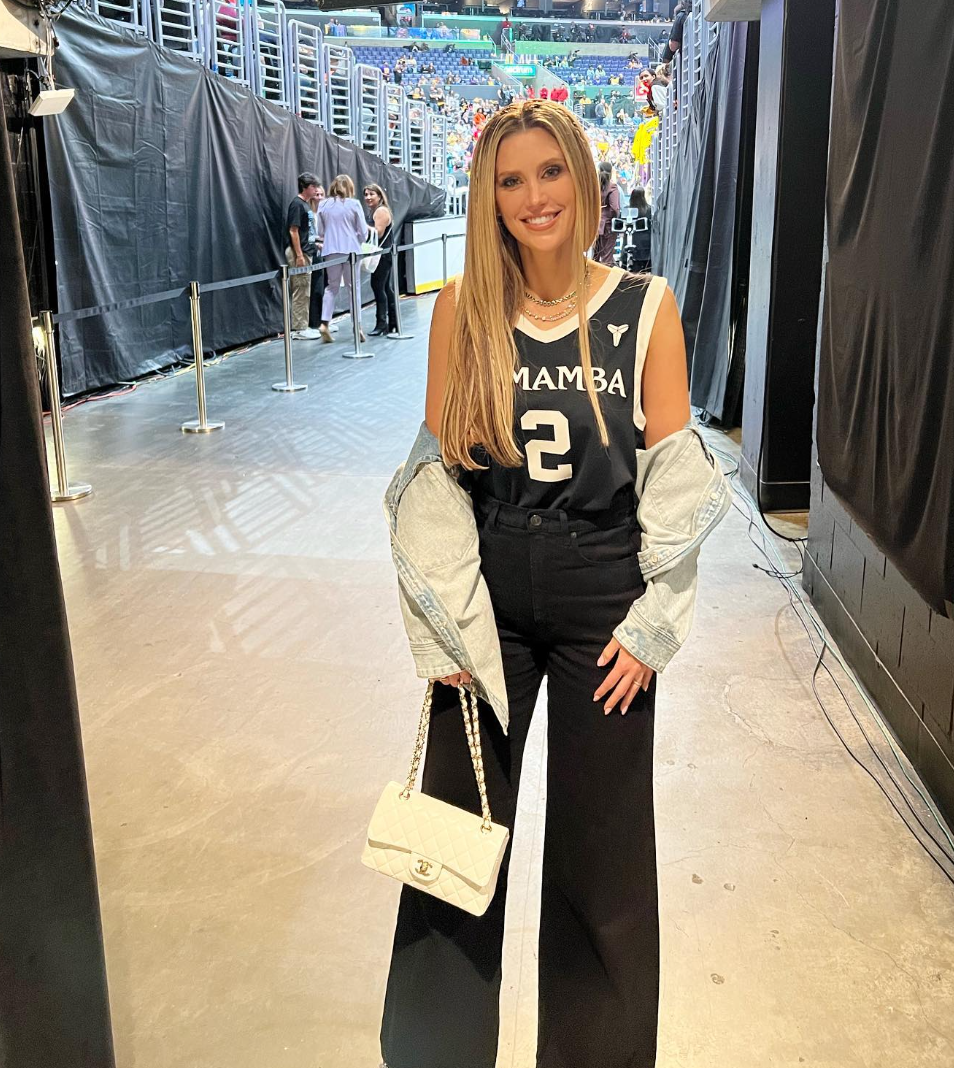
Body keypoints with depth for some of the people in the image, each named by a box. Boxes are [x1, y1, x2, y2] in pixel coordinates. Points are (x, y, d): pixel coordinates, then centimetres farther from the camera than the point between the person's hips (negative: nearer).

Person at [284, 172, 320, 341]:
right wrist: (299, 255, -21)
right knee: (300, 292, -7)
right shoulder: (297, 204, -12)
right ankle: (299, 329, -3)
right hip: (298, 253, -10)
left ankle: (302, 327, 18)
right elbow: (293, 231, -17)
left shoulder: (306, 204, 15)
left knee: (304, 293, 12)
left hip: (306, 252, 10)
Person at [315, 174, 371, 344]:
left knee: (332, 287, 10)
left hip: (330, 251, 2)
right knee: (353, 287, 4)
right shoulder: (354, 204, -2)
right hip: (351, 250, -2)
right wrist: (359, 241, 21)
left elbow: (320, 231, 11)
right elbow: (363, 231, 1)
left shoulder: (323, 205, 6)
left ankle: (324, 323, -3)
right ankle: (357, 326, 2)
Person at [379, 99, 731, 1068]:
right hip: (488, 597, 1)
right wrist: (446, 626, -7)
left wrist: (653, 624, -7)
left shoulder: (645, 308, -6)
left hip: (603, 601, -1)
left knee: (600, 845, 12)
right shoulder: (463, 308, -3)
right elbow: (435, 472, -3)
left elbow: (675, 480, -3)